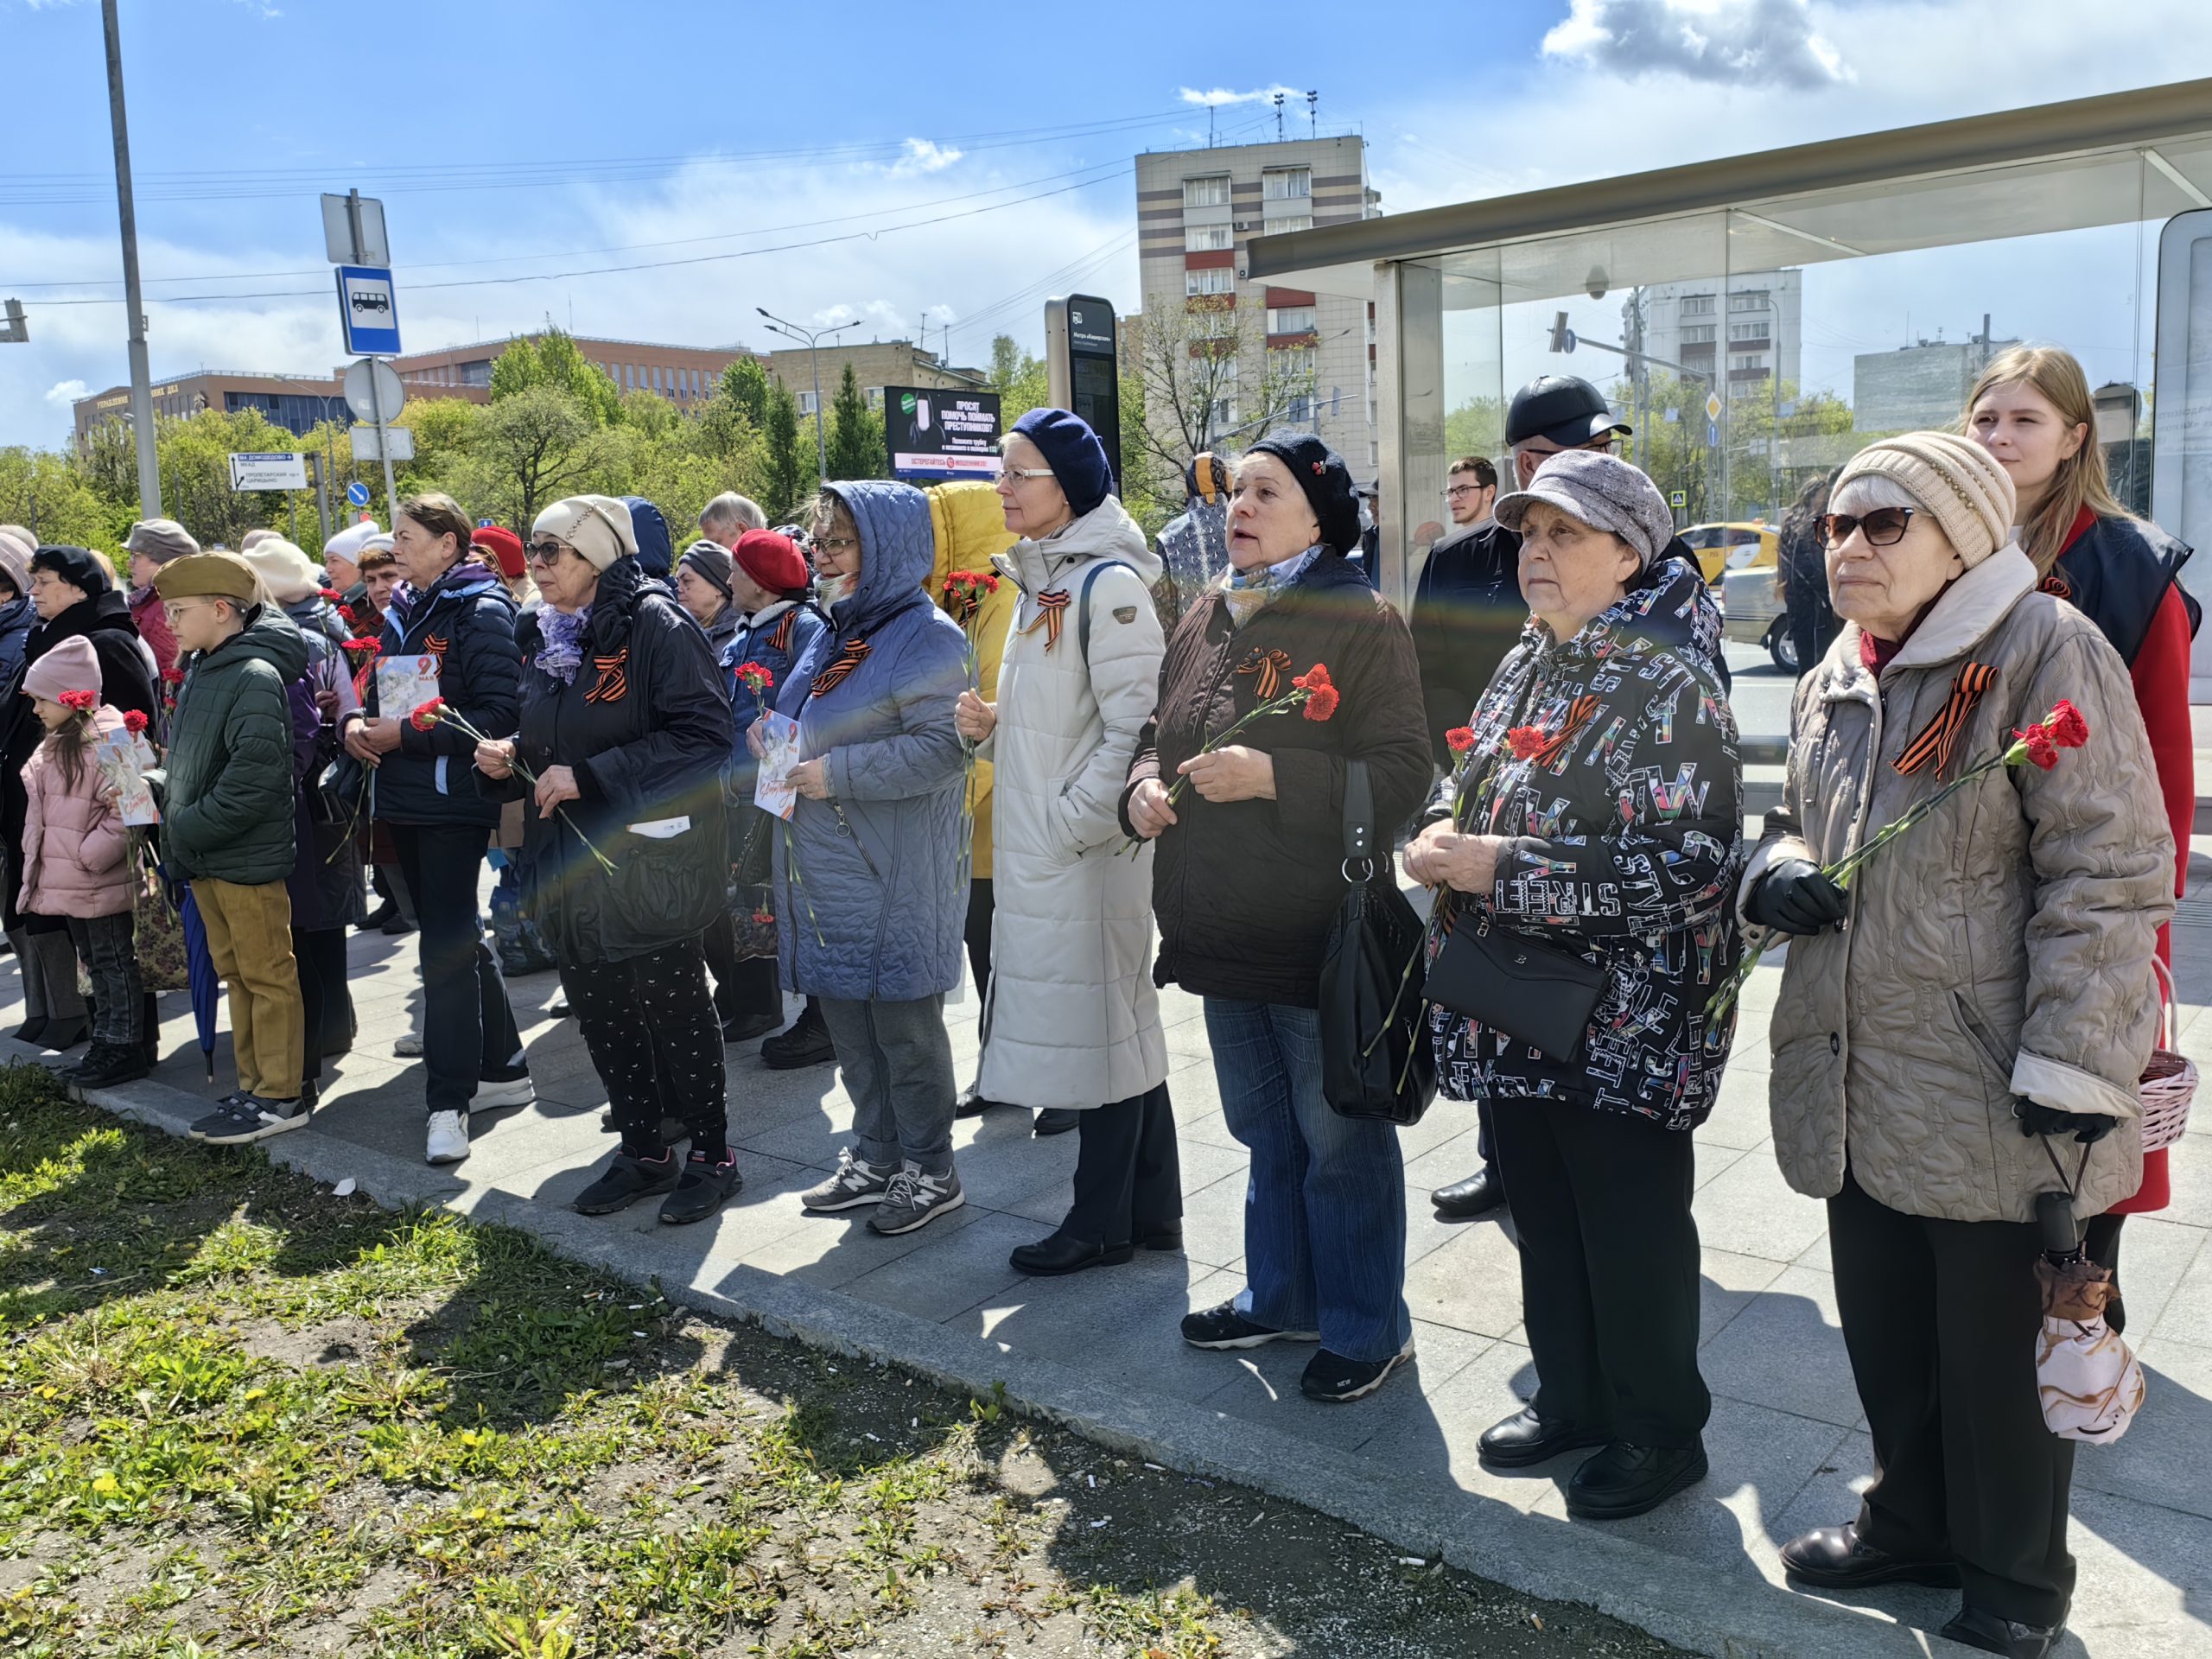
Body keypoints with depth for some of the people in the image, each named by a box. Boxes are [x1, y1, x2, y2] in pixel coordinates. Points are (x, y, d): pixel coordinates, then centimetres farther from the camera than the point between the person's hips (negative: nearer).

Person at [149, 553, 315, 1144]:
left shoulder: (255, 676, -17)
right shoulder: (201, 670, 12)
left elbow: (253, 774, -24)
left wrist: (190, 828, -18)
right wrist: (159, 783, 4)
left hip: (248, 855, -9)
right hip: (205, 858, 9)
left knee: (267, 976, 1)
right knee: (235, 973, 16)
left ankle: (280, 1096, 10)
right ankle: (254, 1084, 27)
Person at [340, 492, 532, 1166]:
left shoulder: (482, 613, -11)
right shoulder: (401, 612, 13)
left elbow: (500, 713, -20)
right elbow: (380, 690, 23)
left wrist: (409, 733, -20)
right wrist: (358, 721, 1)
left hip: (454, 800, -8)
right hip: (404, 800, 9)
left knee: (447, 945, -8)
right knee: (458, 935, 15)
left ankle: (450, 1098, 0)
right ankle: (503, 1070, 27)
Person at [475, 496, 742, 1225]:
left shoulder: (654, 624, -13)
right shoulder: (545, 636, 13)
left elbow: (704, 735, -21)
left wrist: (590, 776, -21)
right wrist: (509, 759, 3)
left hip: (647, 859, -8)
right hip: (570, 859, 8)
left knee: (673, 1009, 1)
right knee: (599, 1013, 14)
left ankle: (711, 1156, 17)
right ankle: (643, 1151, 29)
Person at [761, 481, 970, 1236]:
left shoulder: (926, 638, -12)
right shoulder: (837, 632, 16)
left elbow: (941, 746, -23)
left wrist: (838, 773, -22)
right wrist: (773, 736, 5)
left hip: (894, 881, -9)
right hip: (829, 872, 9)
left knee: (904, 1026, 0)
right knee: (849, 1023, 14)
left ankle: (931, 1173, 15)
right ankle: (875, 1159, 28)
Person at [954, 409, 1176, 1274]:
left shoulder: (1109, 583, -14)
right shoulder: (1038, 579, 14)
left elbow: (1134, 726, -19)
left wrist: (1073, 826, -18)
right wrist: (992, 726, 3)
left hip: (1088, 847, -9)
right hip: (1035, 847, 9)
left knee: (1098, 1020, 2)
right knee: (1119, 1019, 15)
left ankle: (1103, 1220, 16)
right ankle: (1152, 1209, 27)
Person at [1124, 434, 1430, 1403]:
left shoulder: (1362, 623, -11)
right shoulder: (1203, 622, 10)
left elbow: (1402, 774, -18)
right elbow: (1158, 732, 20)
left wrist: (1272, 776, -26)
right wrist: (1145, 785, -1)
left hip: (1320, 939, -7)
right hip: (1220, 932, 7)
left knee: (1340, 1141, 7)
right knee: (1265, 1133, 21)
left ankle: (1366, 1329, 24)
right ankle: (1280, 1297, 39)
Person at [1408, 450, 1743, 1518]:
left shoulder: (1669, 684, -15)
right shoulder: (1528, 664, 9)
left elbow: (1689, 863, -24)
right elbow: (1476, 779, 22)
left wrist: (1501, 868, -24)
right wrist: (1444, 831, -3)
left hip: (1626, 1026, -7)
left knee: (1635, 1232, 8)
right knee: (1543, 1218, 19)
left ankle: (1660, 1431, 28)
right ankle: (1571, 1399, 39)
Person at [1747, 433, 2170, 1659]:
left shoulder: (2044, 654, -12)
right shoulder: (1836, 678, 11)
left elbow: (2107, 872, -16)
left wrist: (2070, 1073, -19)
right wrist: (1777, 872, -1)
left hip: (1993, 1100, -7)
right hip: (1858, 1088, 7)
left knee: (1999, 1355, 9)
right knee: (1884, 1334, 20)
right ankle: (1912, 1520, 42)